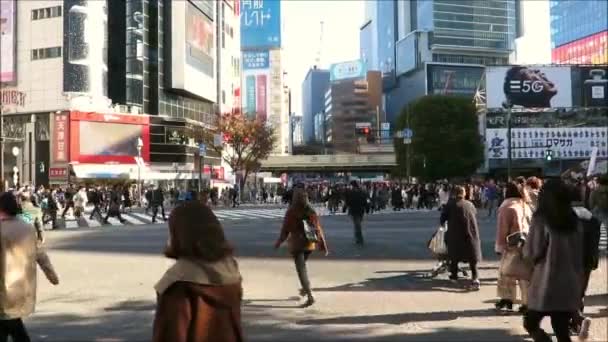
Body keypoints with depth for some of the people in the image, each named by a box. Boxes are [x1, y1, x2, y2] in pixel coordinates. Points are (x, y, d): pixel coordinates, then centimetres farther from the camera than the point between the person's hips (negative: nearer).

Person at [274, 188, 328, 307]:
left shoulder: (291, 212, -12)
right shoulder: (311, 211, -3)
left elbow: (285, 230, -7)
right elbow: (318, 229, -2)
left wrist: (279, 242, 6)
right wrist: (323, 244, 3)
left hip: (296, 244, -5)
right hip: (310, 244, 5)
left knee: (301, 268, -4)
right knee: (302, 265, 27)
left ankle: (310, 296, -14)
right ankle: (305, 288, 36)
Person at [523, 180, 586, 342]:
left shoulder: (541, 219, -12)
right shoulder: (575, 221, 5)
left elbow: (532, 252, -11)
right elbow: (580, 253, 11)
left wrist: (523, 245, 9)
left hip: (546, 285, -5)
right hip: (570, 286, 5)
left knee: (530, 324, 12)